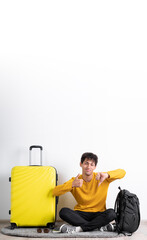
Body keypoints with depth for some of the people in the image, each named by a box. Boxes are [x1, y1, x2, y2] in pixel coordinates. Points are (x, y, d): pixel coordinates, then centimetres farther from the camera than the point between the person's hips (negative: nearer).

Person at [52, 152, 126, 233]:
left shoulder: (100, 178, -3)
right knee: (63, 211, -27)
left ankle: (79, 228, -26)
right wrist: (72, 185, -31)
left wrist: (107, 175, -32)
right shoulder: (75, 180, -3)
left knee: (111, 213, -31)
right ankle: (101, 226, -26)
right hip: (81, 214, 1)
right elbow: (55, 192, -14)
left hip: (98, 214, -1)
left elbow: (122, 172, -13)